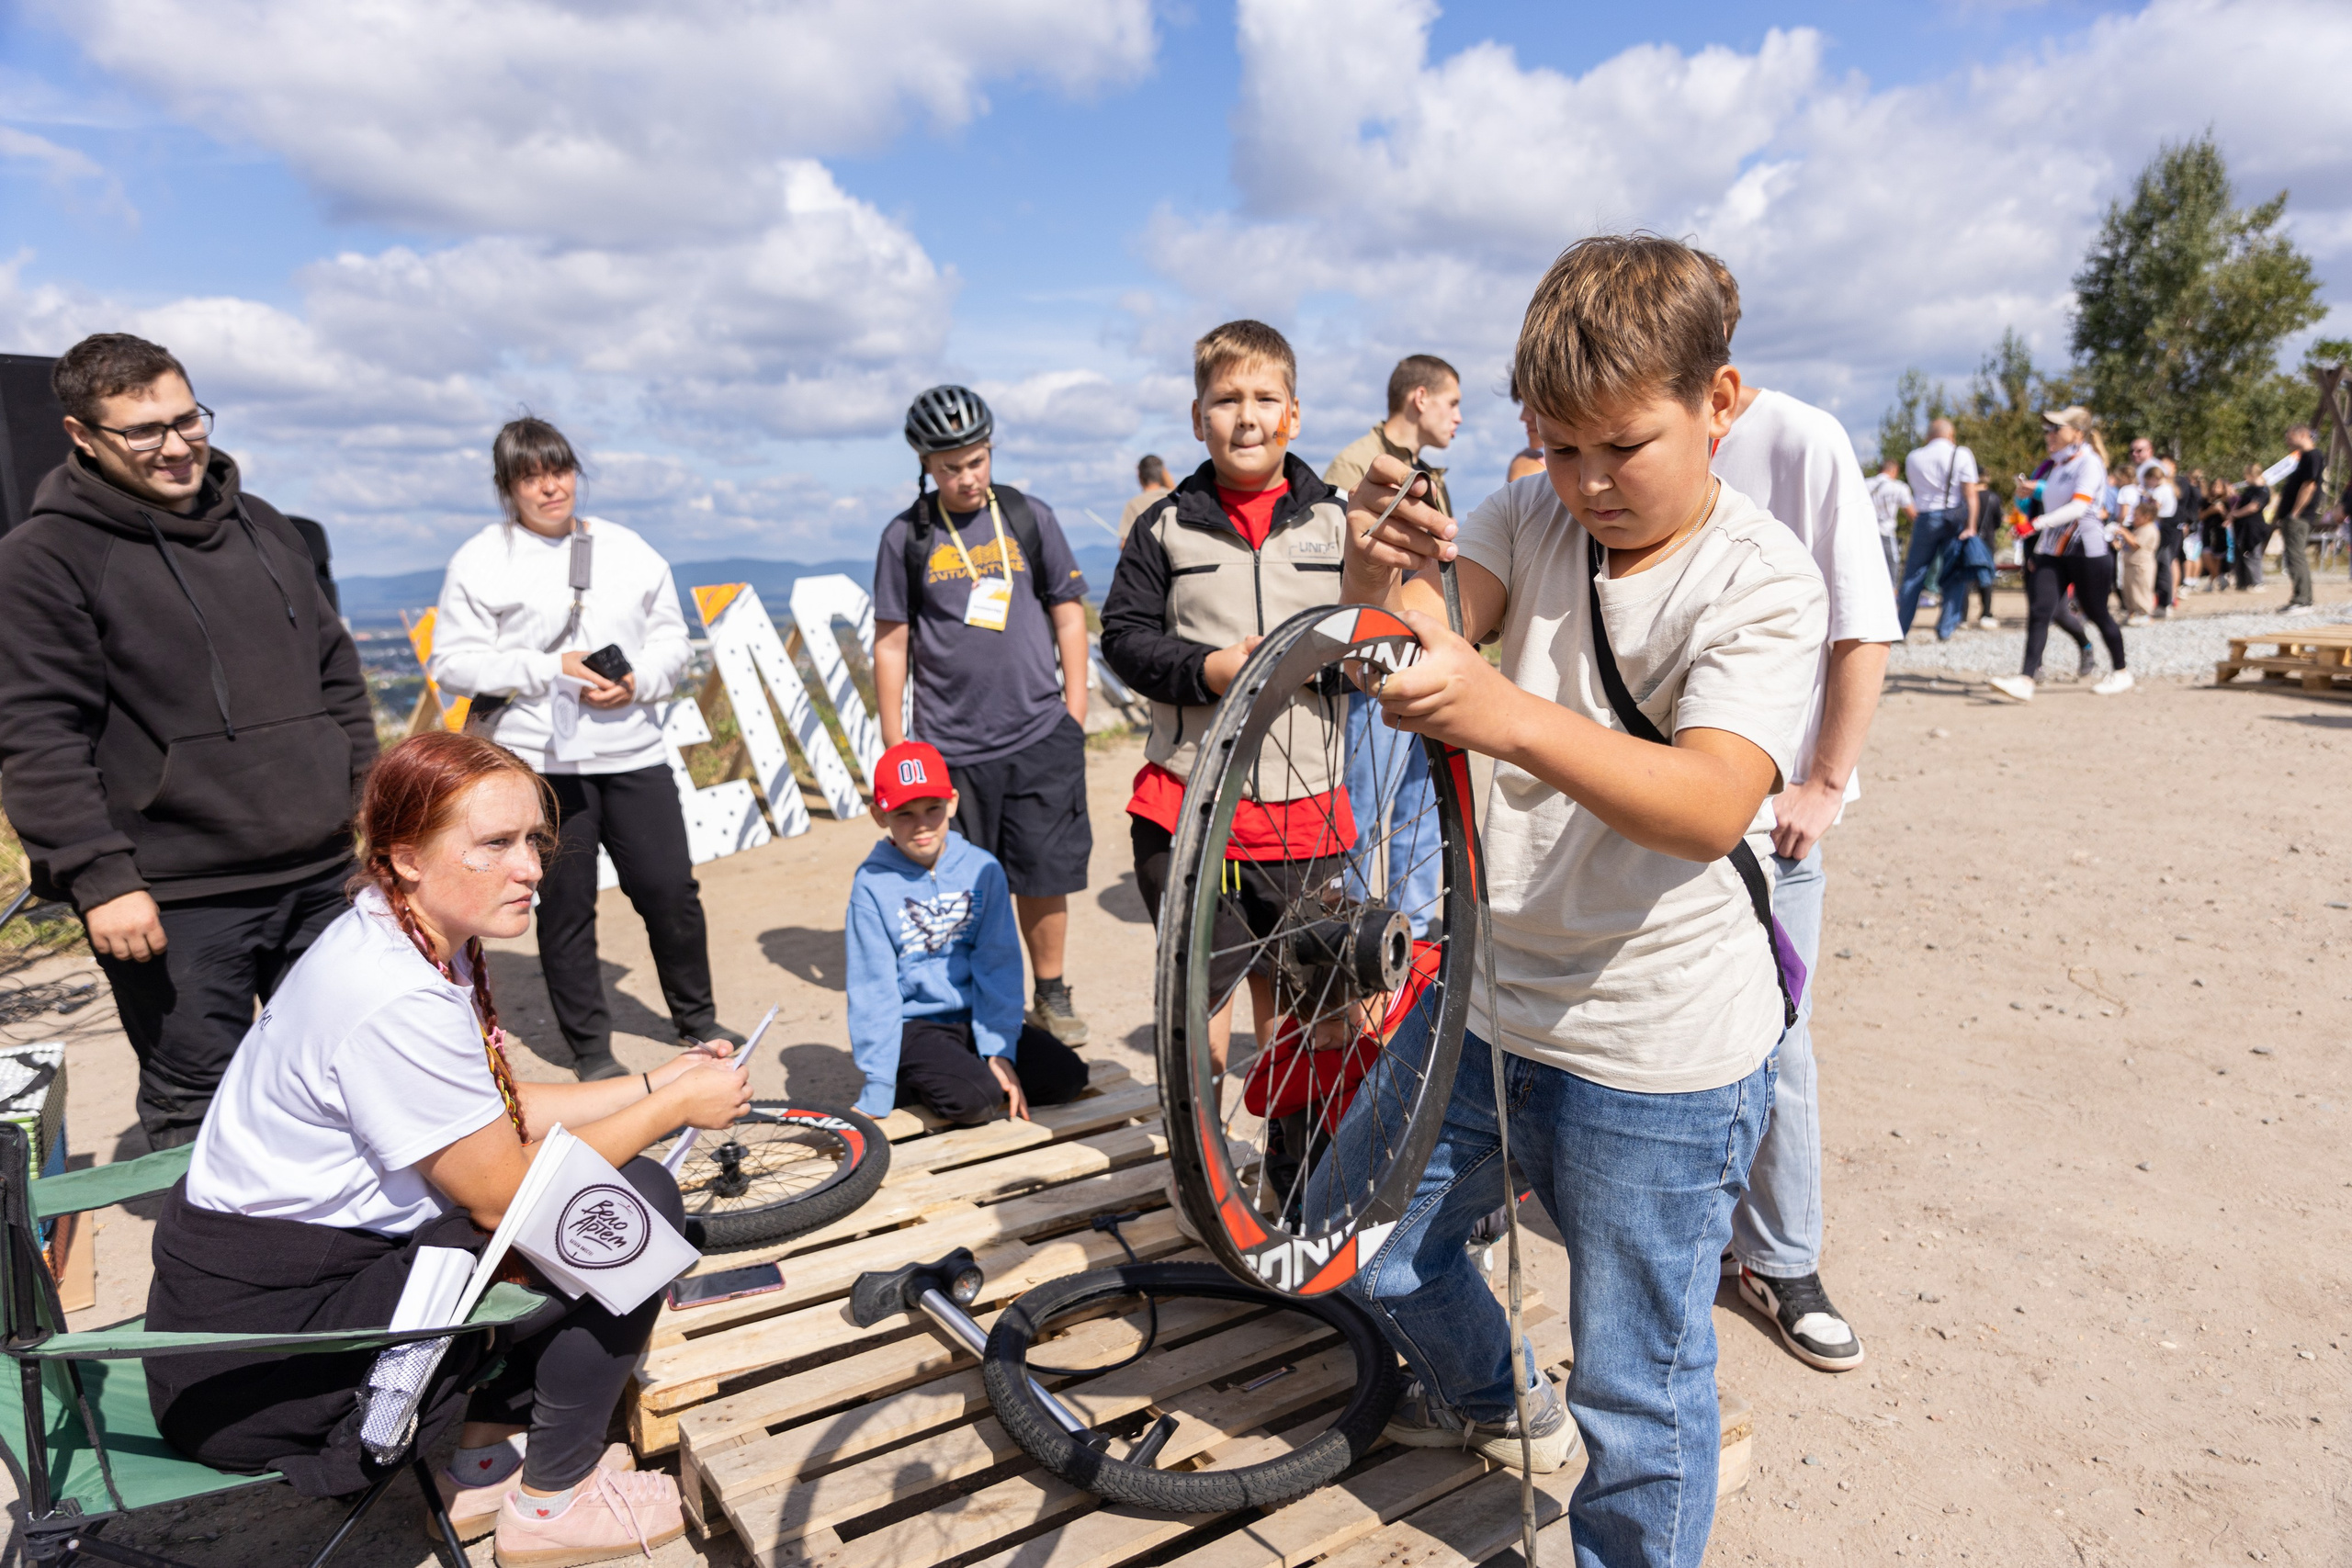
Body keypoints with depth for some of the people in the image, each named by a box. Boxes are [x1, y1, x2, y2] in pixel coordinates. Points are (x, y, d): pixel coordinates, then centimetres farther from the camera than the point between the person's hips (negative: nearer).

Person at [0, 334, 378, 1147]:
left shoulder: (261, 524, 12)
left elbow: (337, 671, 17)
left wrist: (367, 798, 12)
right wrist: (98, 879, -15)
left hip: (319, 878, 5)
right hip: (177, 903, -5)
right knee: (195, 1113, 6)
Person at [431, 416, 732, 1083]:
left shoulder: (628, 550, 11)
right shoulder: (479, 560, 1)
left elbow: (672, 640, 12)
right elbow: (453, 662, -4)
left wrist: (637, 682, -8)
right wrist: (551, 670, -14)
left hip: (633, 751, 3)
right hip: (540, 759, -2)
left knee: (671, 889, 3)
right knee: (565, 905, 4)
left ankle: (697, 1019, 24)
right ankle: (590, 1048, 19)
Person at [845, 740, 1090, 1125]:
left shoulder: (982, 869, -2)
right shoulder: (872, 885, -10)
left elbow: (998, 965, -3)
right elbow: (872, 988, -9)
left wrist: (999, 1051, -14)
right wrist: (878, 1092, -12)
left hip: (975, 1017, 4)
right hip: (912, 1026, -4)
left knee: (1066, 1076, -13)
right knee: (975, 1100, -29)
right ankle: (907, 1083, 3)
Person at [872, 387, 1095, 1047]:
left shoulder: (1030, 517, 6)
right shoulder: (906, 536, 3)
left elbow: (1067, 612, 11)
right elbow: (891, 640, 6)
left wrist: (1075, 707, 6)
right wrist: (894, 739, 5)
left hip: (1039, 736, 1)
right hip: (948, 745, 0)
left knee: (1043, 875, 5)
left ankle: (1050, 996, 25)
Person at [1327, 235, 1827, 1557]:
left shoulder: (1764, 580, -13)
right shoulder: (1531, 516, 2)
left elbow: (1709, 805, -30)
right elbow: (1430, 631, -15)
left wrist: (1508, 715, -46)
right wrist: (1385, 569, -38)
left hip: (1660, 1062, -5)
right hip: (1489, 1002, 6)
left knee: (1639, 1401, 10)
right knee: (1361, 1237, 22)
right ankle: (1494, 1402, 51)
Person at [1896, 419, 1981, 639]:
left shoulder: (1913, 457, 5)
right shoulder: (1961, 454, -2)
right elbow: (1970, 494, -9)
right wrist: (1970, 526, -11)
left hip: (1926, 519, 1)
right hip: (1955, 518, -1)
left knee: (1914, 575, 7)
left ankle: (1900, 628, 5)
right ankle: (1945, 629, 2)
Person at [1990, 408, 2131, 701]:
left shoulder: (2089, 462, -9)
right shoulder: (2056, 465, 14)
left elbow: (2078, 507, -23)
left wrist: (2038, 523, -35)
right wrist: (2037, 550, 18)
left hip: (2085, 548, -6)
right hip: (2052, 550, 6)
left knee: (2096, 613, 5)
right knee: (2039, 611, -9)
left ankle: (2121, 673, 25)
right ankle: (2025, 680, -17)